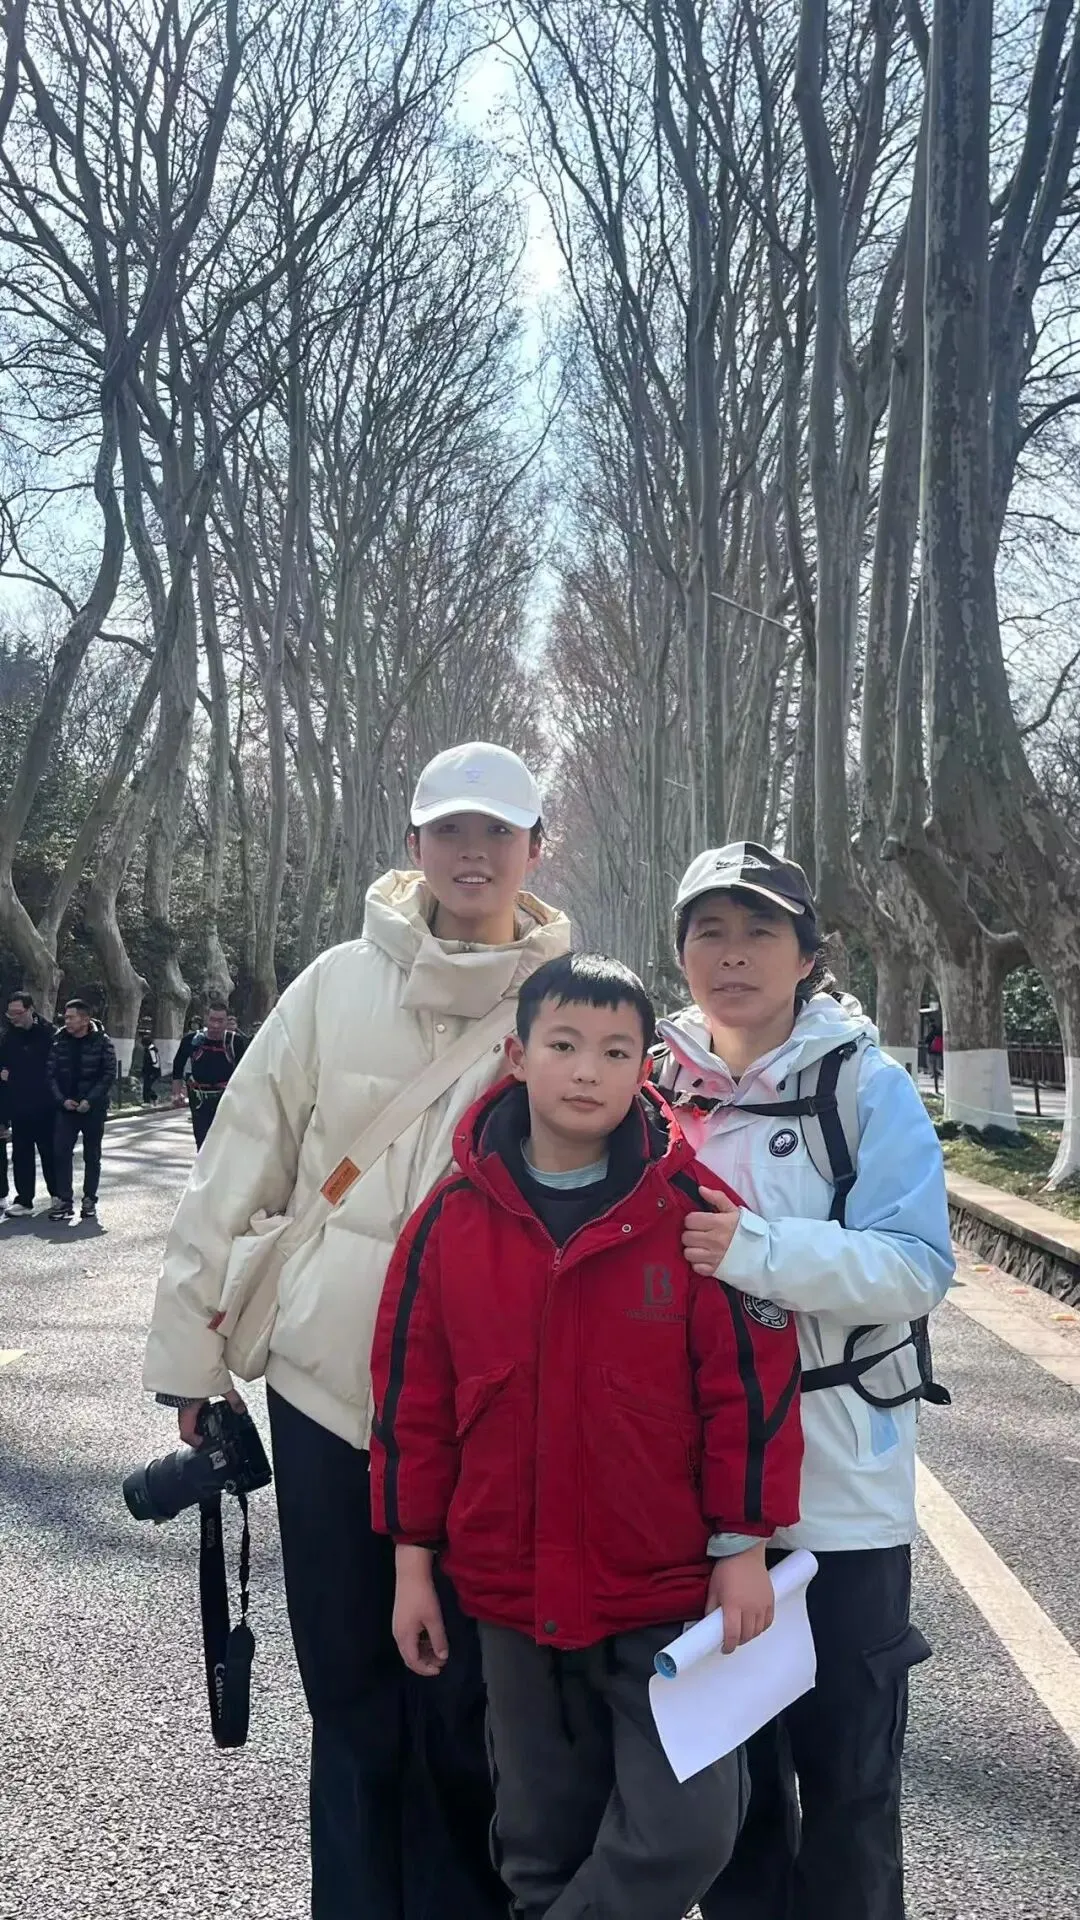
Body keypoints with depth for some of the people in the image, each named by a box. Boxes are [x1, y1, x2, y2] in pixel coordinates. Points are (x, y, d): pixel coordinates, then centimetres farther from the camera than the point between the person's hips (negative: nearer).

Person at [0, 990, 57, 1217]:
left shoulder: (49, 1033, -7)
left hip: (46, 1107, -3)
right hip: (18, 1107, 3)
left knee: (50, 1153, 7)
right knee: (21, 1154, 5)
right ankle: (23, 1200, 10)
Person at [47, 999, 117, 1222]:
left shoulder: (102, 1042, -6)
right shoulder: (59, 1042, 2)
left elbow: (109, 1075, -9)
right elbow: (51, 1074, 3)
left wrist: (90, 1100, -17)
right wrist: (62, 1099, -10)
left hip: (94, 1108, -2)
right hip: (66, 1107, 2)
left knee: (92, 1156, 6)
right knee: (61, 1152, -6)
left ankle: (89, 1200, 15)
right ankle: (64, 1200, -1)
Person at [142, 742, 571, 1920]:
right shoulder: (339, 986, -1)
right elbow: (239, 1169, 3)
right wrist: (194, 1343, 3)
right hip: (327, 1383, 1)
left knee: (466, 1700, 9)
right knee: (352, 1695, 13)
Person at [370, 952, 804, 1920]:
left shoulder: (693, 1206, -11)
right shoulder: (454, 1217, -4)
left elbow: (752, 1378, -8)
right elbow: (411, 1396, 2)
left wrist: (743, 1547, -7)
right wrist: (412, 1561, 3)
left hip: (670, 1591, -2)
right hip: (511, 1596, 3)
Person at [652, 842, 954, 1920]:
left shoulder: (867, 1087, -8)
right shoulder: (655, 1089, 5)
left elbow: (918, 1267, -18)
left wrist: (757, 1249, -28)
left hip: (837, 1482, -4)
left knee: (846, 1766, 8)